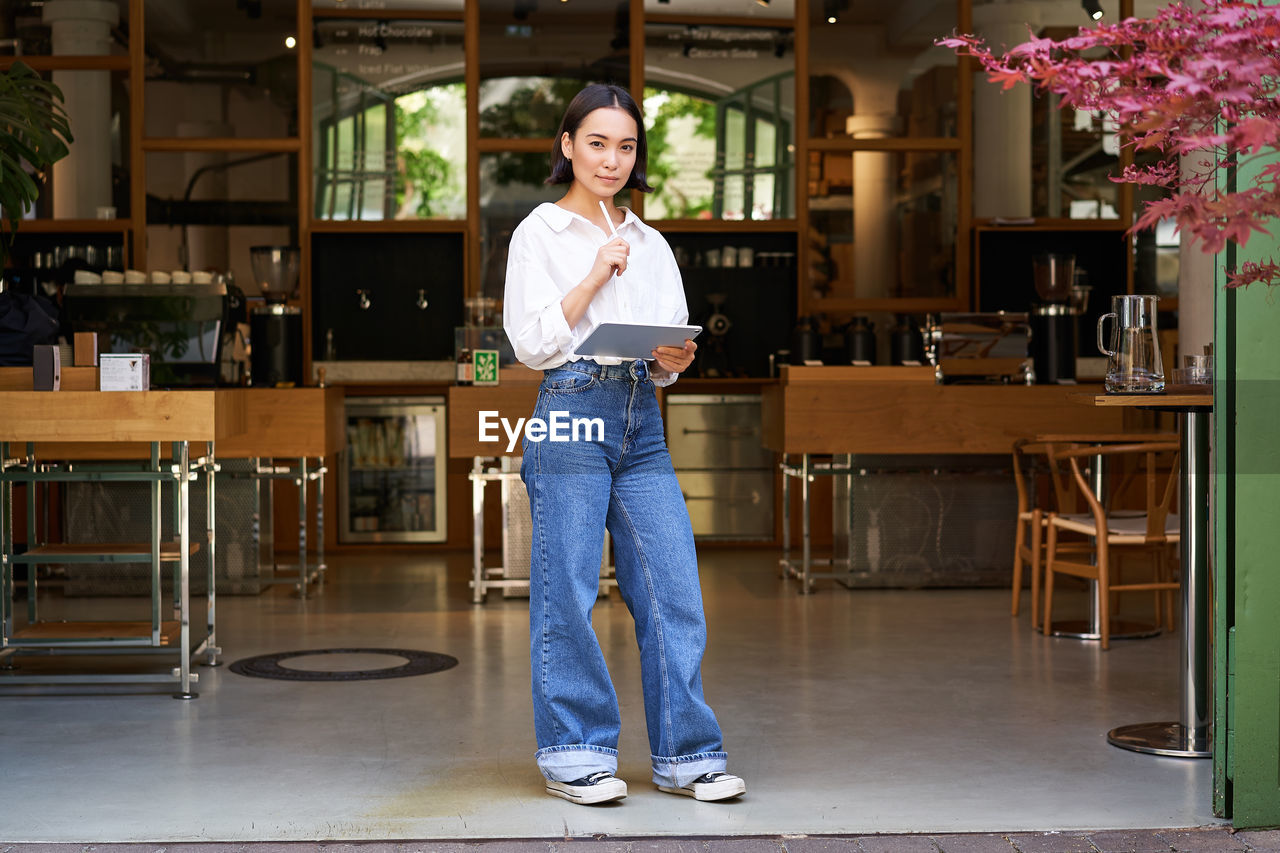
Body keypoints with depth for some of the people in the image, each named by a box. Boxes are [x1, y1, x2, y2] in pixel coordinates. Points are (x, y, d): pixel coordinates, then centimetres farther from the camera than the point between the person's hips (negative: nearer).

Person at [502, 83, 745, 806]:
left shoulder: (651, 244, 19)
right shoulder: (541, 232, 5)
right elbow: (531, 343, -4)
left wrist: (674, 361, -4)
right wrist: (594, 277, -10)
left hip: (643, 420, 5)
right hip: (572, 416, -4)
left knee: (675, 589, -1)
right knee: (569, 591, -3)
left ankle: (686, 755, 6)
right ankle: (576, 755, 9)